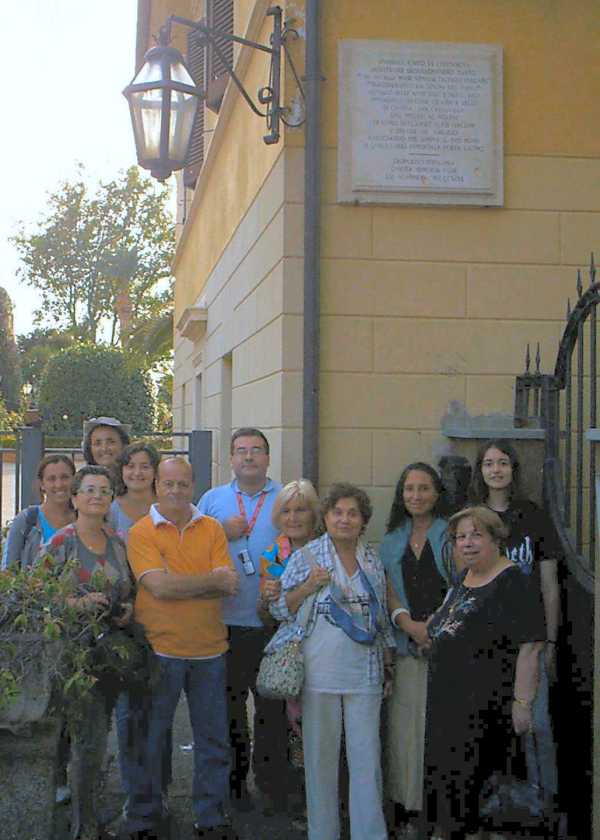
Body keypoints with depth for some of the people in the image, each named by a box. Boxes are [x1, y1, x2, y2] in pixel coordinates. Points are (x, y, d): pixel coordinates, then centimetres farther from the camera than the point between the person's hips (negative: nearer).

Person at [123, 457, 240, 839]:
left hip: (209, 649, 3)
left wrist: (178, 585, -15)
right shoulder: (141, 532, -3)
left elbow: (230, 585, -6)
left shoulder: (212, 529, 6)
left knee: (214, 739, 11)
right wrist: (213, 580, -10)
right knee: (150, 738, 8)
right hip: (160, 649, -3)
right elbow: (159, 586, -17)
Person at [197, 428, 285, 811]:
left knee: (273, 701, 3)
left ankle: (272, 779, 16)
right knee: (229, 701, 9)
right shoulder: (212, 500, 11)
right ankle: (234, 778, 22)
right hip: (225, 620, 1)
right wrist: (223, 533, -8)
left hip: (274, 619, -1)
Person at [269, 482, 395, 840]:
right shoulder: (306, 557, -2)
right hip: (320, 673, -2)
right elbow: (280, 609, 0)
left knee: (367, 758, 5)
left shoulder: (373, 561, 8)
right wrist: (308, 586, -16)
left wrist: (389, 666, 14)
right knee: (321, 756, 7)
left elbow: (383, 618, 15)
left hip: (365, 674, 2)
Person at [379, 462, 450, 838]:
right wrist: (409, 625, -7)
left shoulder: (452, 534, 4)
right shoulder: (392, 540, 16)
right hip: (406, 644, 3)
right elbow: (388, 592, 10)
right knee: (405, 724, 2)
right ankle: (406, 810, 12)